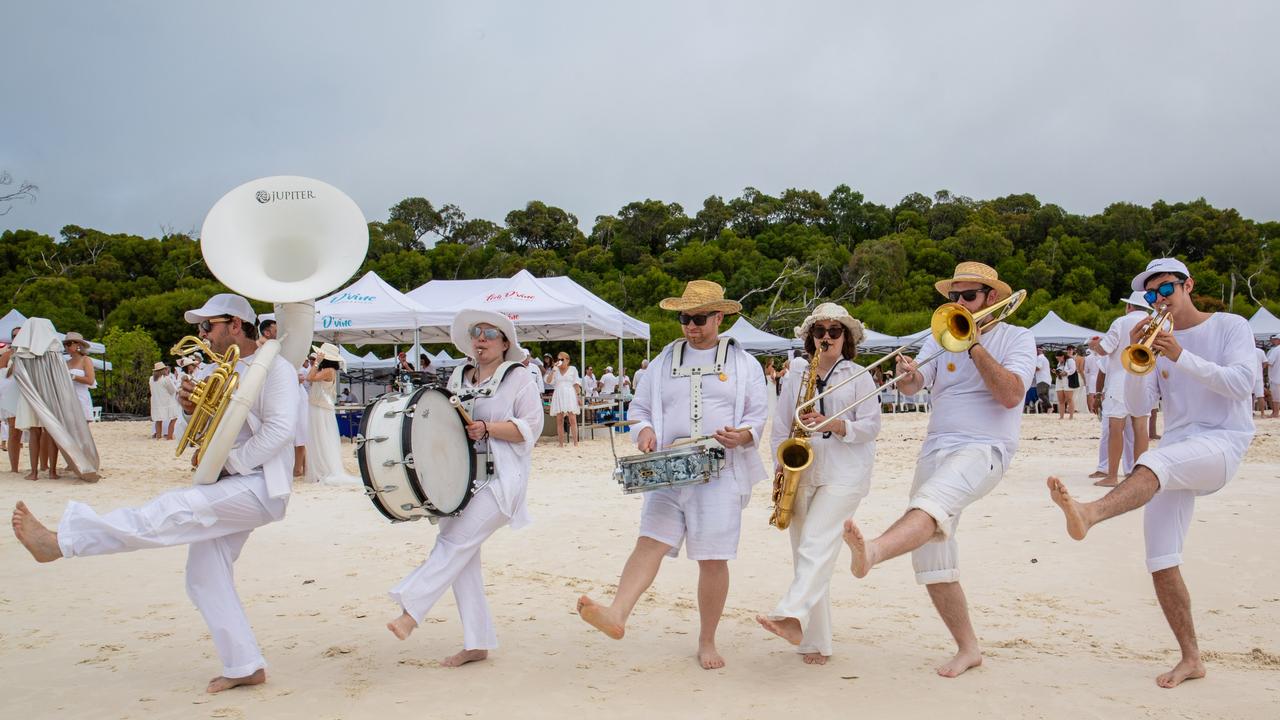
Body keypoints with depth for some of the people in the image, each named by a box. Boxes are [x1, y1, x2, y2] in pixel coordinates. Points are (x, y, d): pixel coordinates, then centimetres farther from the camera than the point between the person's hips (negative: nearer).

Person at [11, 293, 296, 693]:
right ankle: (244, 667, 12)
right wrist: (192, 409, -1)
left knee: (170, 512, -24)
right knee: (204, 578, 6)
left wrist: (226, 461, -19)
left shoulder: (274, 368, -10)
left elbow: (279, 429, -22)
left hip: (260, 488, -10)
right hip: (230, 491, 10)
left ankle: (61, 541, -20)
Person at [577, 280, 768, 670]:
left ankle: (707, 641, 13)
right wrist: (644, 430, -4)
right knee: (649, 543, -14)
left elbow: (758, 415, 7)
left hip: (721, 474, -2)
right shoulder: (664, 361, 15)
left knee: (713, 559, -1)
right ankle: (617, 615, -30)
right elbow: (640, 407, 18)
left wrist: (743, 435, -15)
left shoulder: (743, 363, 9)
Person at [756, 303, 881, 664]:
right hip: (801, 476, 5)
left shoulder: (859, 376, 8)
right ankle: (815, 643, 9)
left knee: (817, 544, -23)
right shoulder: (796, 378, 17)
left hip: (843, 475, -4)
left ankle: (792, 617, -38)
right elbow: (779, 429, 14)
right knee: (805, 553, 3)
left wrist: (834, 424, -17)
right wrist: (780, 466, -2)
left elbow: (871, 426, -1)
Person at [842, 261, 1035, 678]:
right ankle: (967, 648, 17)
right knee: (932, 561, 4)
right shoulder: (941, 338, 15)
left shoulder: (1017, 339, 4)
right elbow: (912, 387, 1)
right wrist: (908, 375, -22)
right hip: (936, 450, 6)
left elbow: (1010, 395, -13)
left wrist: (974, 346, -14)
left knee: (932, 501, -38)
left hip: (983, 450, -6)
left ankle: (873, 552, -65)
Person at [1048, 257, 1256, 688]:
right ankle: (1190, 658, 11)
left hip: (1222, 443, -5)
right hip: (1176, 453, 6)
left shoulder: (1230, 326, 3)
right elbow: (1139, 408, 6)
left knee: (1153, 464, -40)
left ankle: (1089, 515, -65)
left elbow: (1240, 384, -13)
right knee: (1161, 564, -1)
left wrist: (1181, 357, -21)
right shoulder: (1156, 341, 15)